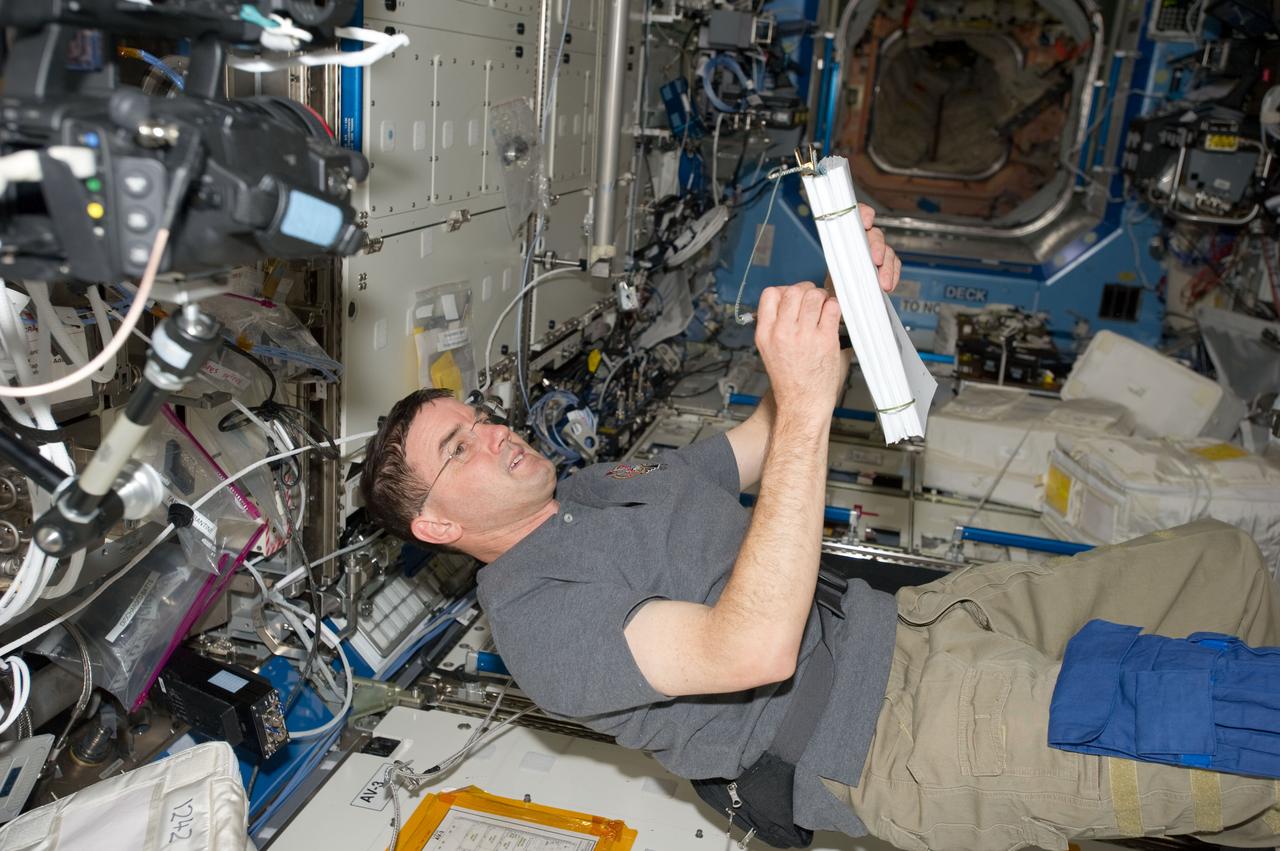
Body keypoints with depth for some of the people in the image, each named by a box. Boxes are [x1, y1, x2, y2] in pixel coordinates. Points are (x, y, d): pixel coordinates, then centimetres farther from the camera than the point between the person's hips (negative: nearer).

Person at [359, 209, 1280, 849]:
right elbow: (755, 648, -29)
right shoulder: (536, 614, -16)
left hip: (906, 621, 9)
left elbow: (765, 440, 18)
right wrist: (805, 403, -32)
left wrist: (848, 307, 0)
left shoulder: (608, 480, 14)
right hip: (895, 730, -9)